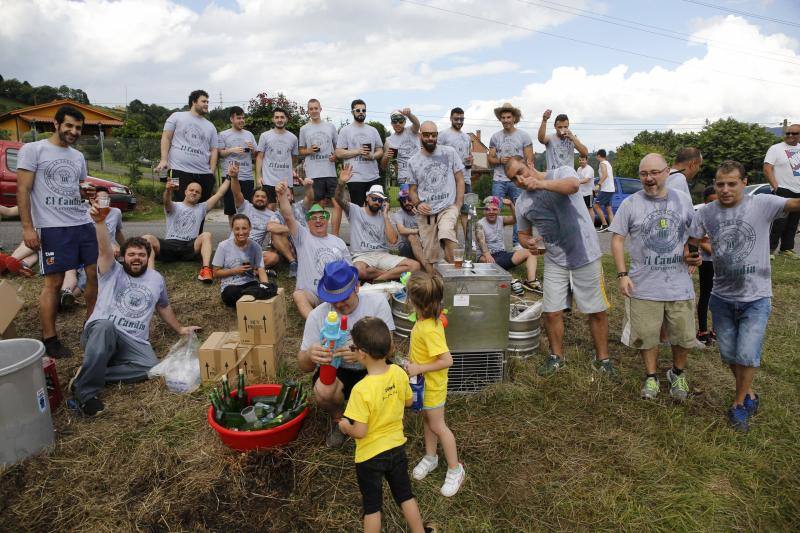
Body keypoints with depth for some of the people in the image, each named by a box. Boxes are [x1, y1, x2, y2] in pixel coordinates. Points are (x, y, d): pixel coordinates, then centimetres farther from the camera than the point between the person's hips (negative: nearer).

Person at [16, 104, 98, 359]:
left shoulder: (78, 156, 16)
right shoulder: (33, 150, -2)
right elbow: (23, 190, -6)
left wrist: (87, 191, 1)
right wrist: (27, 227, -13)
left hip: (83, 223, 6)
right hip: (52, 227, -6)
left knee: (96, 273, 4)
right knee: (53, 282, -3)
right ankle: (49, 340, 6)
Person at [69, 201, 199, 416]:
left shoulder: (156, 278, 19)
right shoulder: (112, 271, 6)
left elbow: (164, 307, 33)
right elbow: (105, 250, -15)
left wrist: (180, 329, 37)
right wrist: (100, 222, -33)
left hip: (134, 342, 3)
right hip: (100, 332, -3)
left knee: (152, 367, -28)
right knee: (105, 326, -42)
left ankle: (87, 374, -18)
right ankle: (86, 390, -32)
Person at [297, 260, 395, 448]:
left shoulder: (377, 302, -17)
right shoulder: (317, 315, -16)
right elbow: (303, 365, -12)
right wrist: (310, 355, -39)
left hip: (372, 368, 0)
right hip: (336, 370, 0)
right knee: (323, 391, -33)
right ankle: (337, 417, 7)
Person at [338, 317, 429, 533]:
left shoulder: (361, 390, -31)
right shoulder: (399, 373, -14)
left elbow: (359, 432, -25)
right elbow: (408, 401, 3)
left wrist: (345, 426, -6)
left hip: (370, 455, -5)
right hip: (397, 447, 5)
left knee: (371, 506, 17)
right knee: (405, 494, 24)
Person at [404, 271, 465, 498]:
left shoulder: (429, 330, -36)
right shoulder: (431, 317, -8)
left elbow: (447, 360, -35)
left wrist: (419, 368, -30)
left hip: (431, 385, -8)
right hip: (424, 382, 9)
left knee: (437, 426, 8)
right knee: (427, 420, 24)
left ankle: (455, 469, 26)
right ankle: (430, 457, 44)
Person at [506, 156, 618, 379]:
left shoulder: (561, 173, -8)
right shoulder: (522, 203, 4)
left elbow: (573, 185, -32)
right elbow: (523, 233, 15)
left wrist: (540, 183, -47)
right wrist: (528, 243, -9)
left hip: (585, 255, -3)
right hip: (555, 262, 4)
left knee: (597, 311, 6)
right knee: (551, 312, 3)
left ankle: (602, 359, 25)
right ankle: (556, 356, 25)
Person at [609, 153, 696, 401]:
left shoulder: (683, 199, 5)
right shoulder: (630, 203, -3)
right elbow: (617, 239, -2)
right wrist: (622, 274, -8)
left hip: (680, 282, 2)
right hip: (644, 285, -2)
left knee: (683, 335, 11)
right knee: (647, 334, 8)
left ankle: (678, 373, 36)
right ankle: (651, 376, 30)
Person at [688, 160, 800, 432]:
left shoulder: (761, 204, -11)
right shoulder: (706, 212, -1)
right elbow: (691, 241, 7)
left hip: (756, 298, -3)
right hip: (722, 297, 3)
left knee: (747, 355, -4)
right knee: (729, 354, 14)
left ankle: (739, 403, 21)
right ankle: (748, 394, 40)